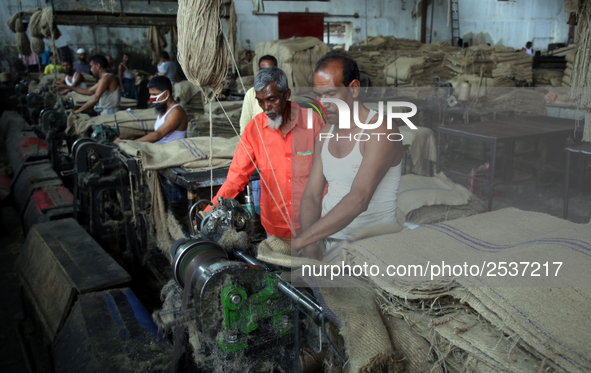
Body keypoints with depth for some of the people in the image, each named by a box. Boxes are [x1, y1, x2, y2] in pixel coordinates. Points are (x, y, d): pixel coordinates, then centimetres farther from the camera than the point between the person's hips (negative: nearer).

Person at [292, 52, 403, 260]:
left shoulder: (381, 131, -13)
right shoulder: (326, 134, 10)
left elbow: (358, 200, -25)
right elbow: (311, 196, 6)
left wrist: (300, 241, -29)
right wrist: (310, 245, -12)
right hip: (326, 238, 6)